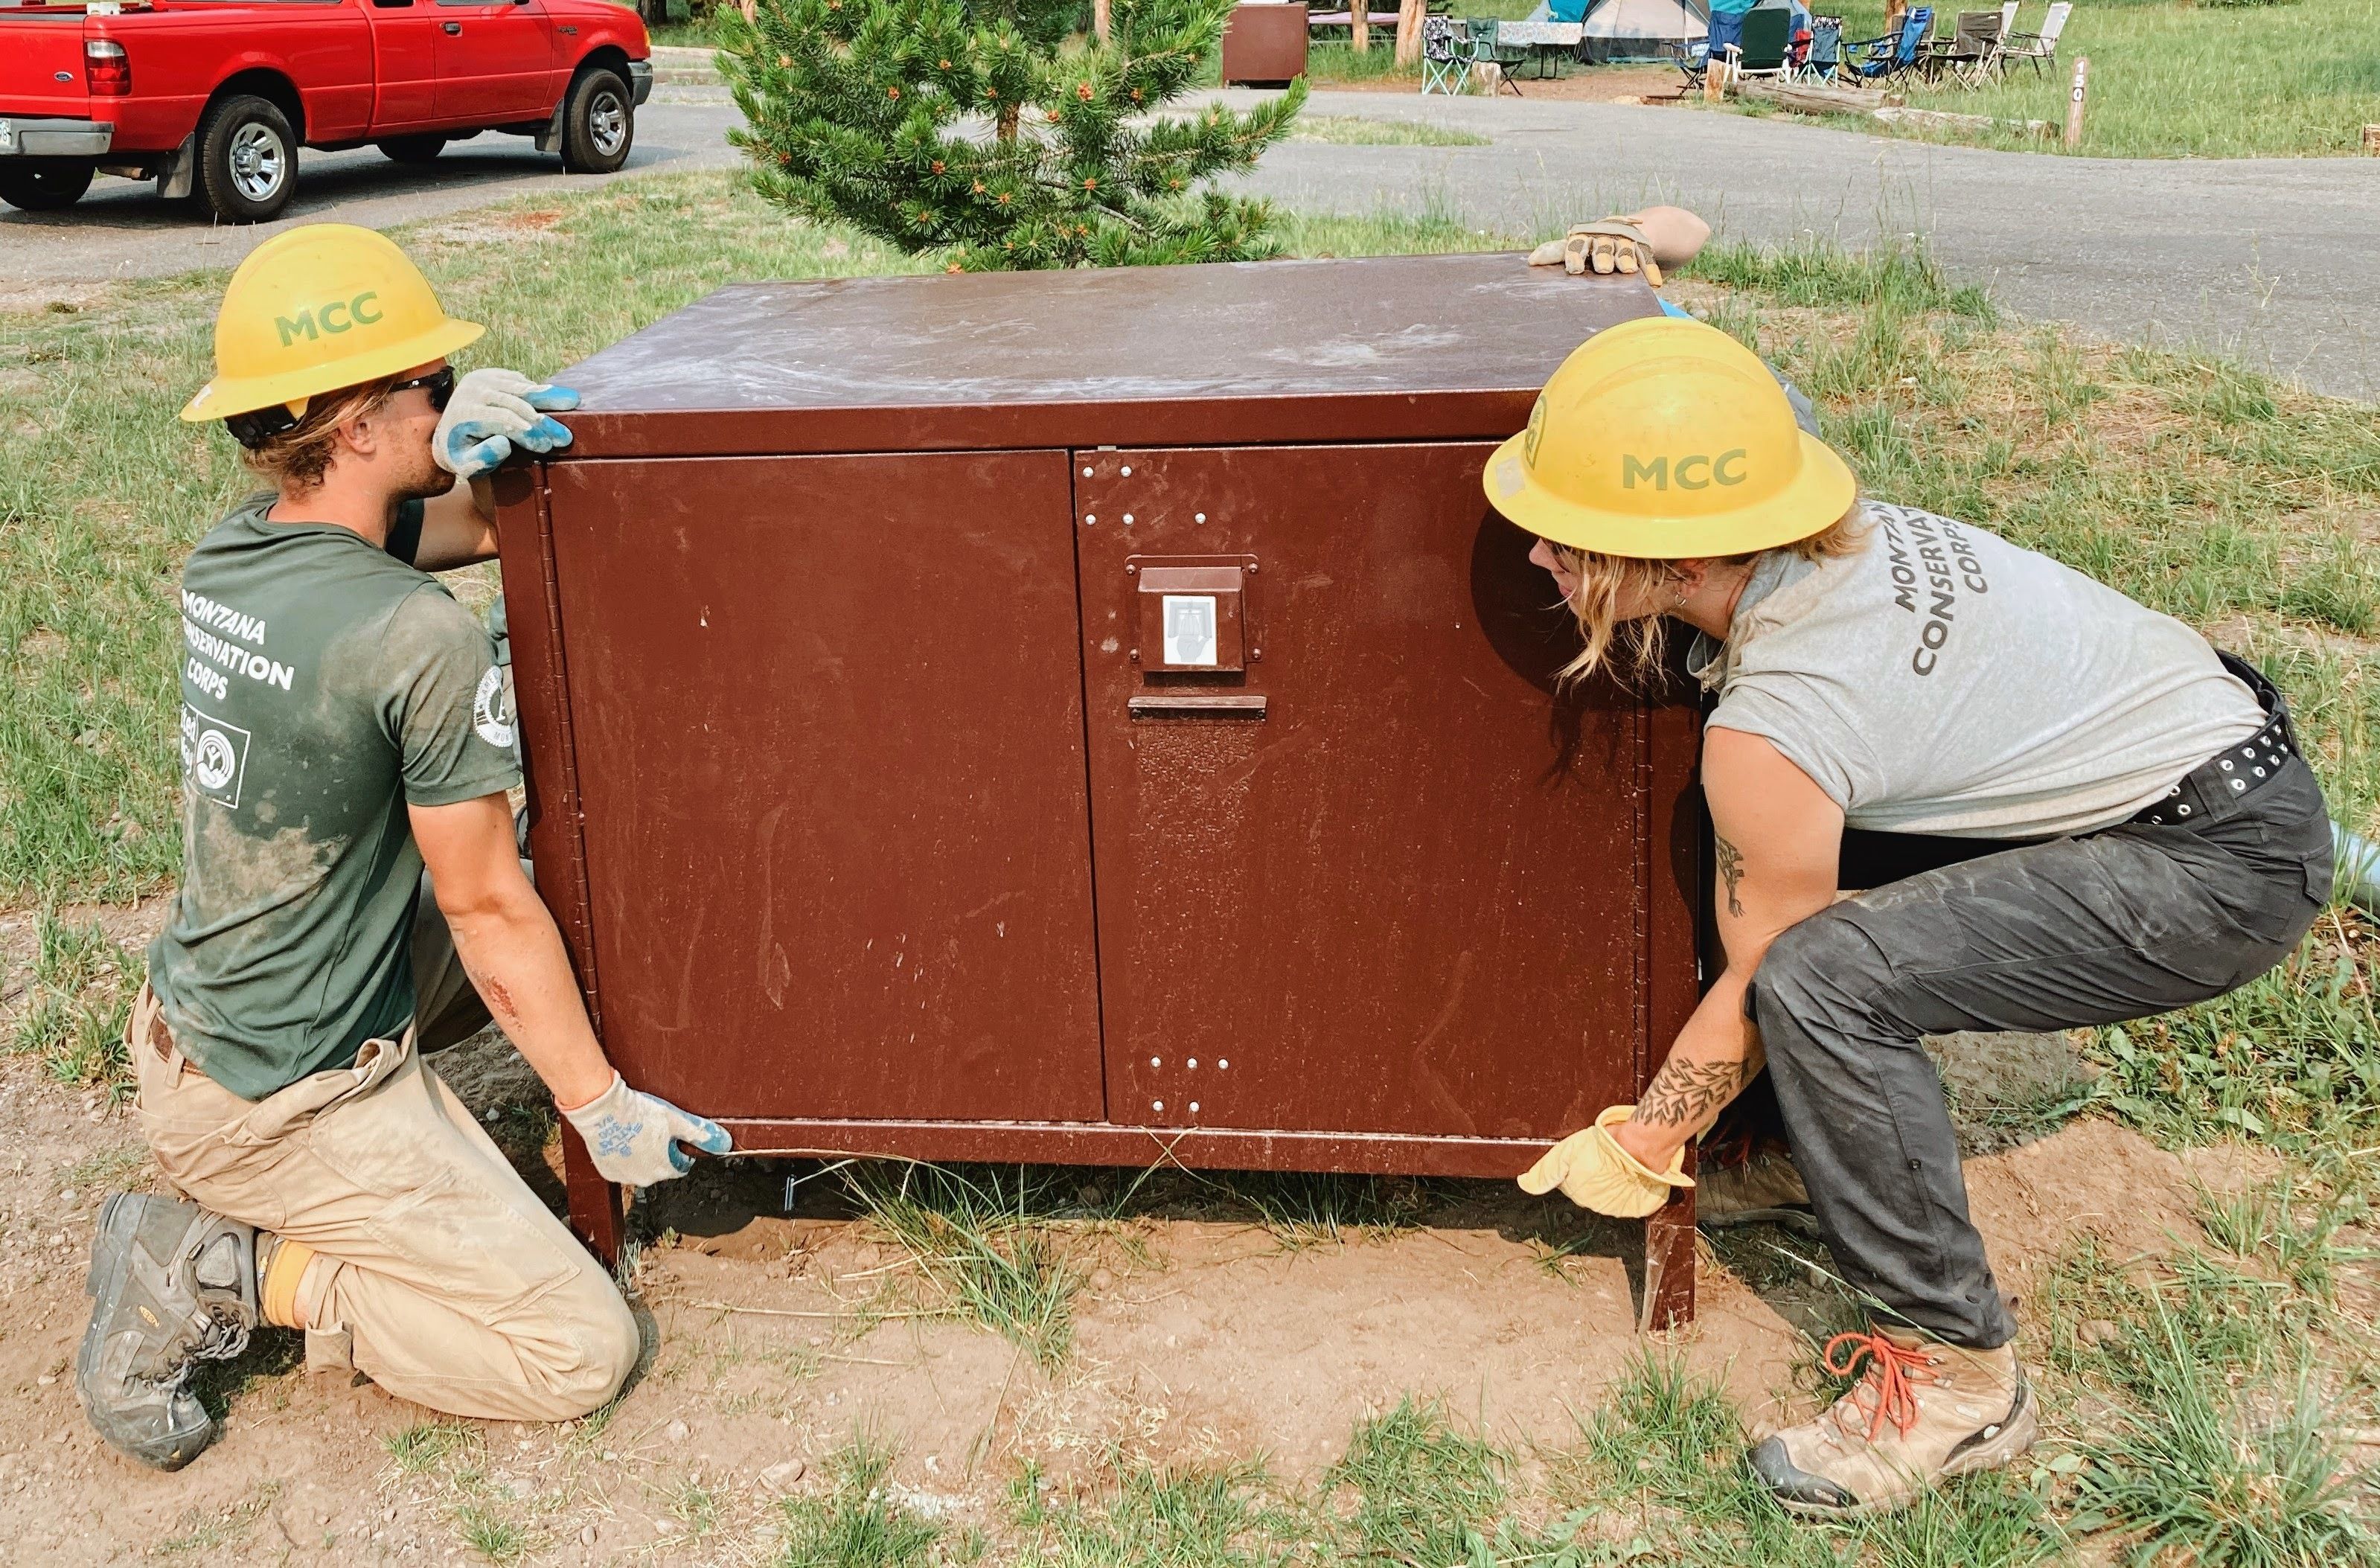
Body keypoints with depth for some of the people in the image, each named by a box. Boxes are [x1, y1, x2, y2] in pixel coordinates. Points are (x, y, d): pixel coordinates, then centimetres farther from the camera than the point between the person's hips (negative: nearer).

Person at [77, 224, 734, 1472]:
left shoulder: (237, 549, -2)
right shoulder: (420, 637, -26)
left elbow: (481, 529, 12)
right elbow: (491, 911, -18)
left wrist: (466, 461, -12)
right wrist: (601, 1108, -7)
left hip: (195, 1019, 9)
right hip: (286, 1107, -9)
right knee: (582, 1351, -5)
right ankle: (217, 1273, -4)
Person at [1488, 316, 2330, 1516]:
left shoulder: (1772, 724, -28)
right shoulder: (1832, 536, -6)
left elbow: (1758, 984, -14)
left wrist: (1637, 1153, 0)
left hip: (2231, 862, -9)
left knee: (1823, 980, -26)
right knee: (1789, 854, 11)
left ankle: (1959, 1377, -10)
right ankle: (1842, 1111, 27)